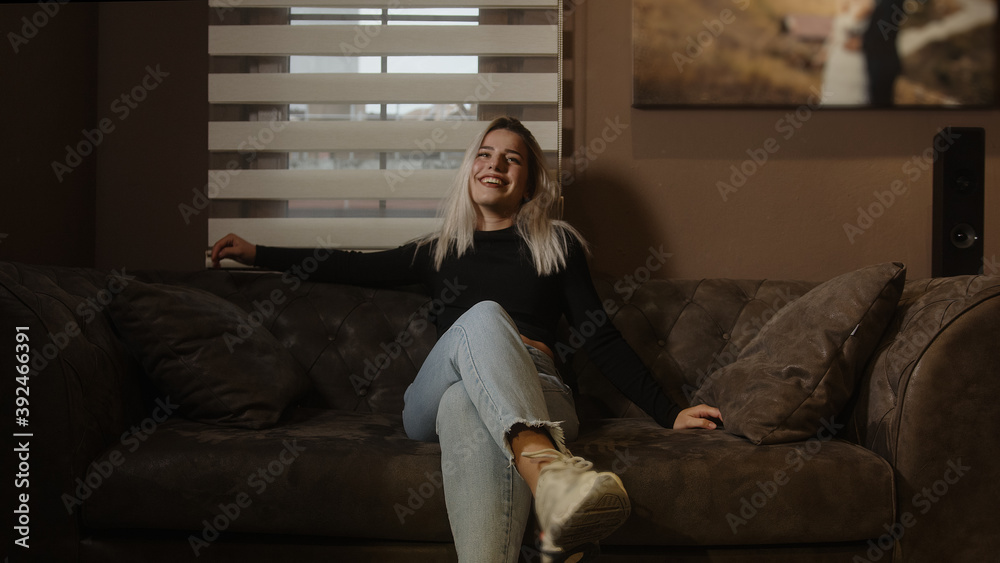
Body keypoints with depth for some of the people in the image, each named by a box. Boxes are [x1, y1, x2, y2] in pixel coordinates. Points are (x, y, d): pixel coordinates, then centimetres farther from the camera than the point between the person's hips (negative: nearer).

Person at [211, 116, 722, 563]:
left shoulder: (557, 244, 21)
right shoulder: (440, 250, 25)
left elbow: (602, 340, 16)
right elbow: (360, 268, 33)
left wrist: (667, 412, 7)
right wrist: (258, 255, 37)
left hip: (535, 392, 0)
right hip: (433, 399, 1)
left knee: (470, 409, -40)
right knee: (483, 318, -36)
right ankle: (548, 471, -65)